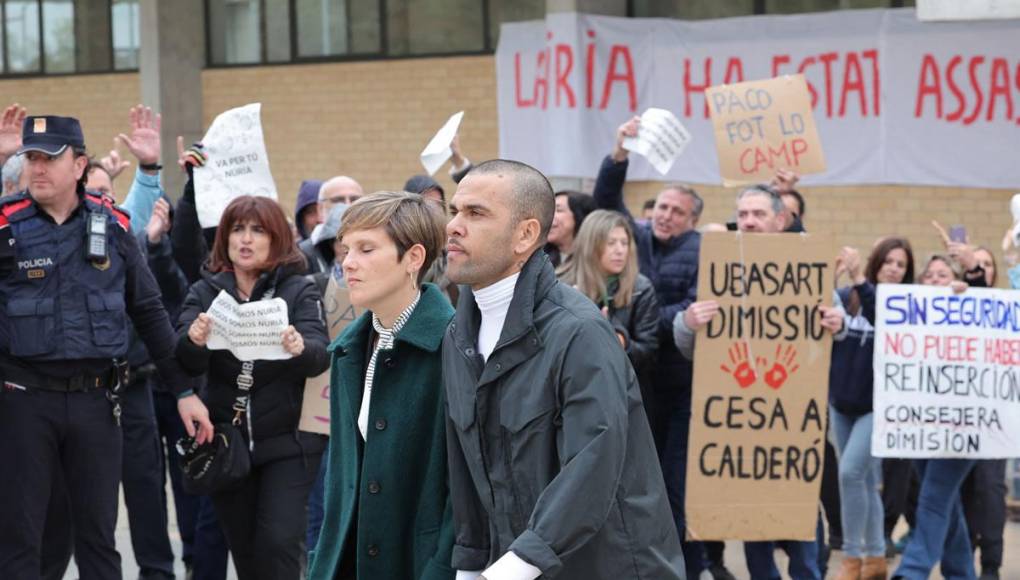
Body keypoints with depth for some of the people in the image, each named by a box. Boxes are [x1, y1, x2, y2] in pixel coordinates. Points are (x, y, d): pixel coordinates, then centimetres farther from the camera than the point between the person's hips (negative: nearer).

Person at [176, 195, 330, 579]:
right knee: (243, 548, 10)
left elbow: (319, 355, -15)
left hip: (287, 442, -3)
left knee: (279, 542, -13)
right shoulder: (205, 292, 5)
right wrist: (194, 341, -33)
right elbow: (187, 361, -10)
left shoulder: (299, 290, -1)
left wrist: (300, 349, -38)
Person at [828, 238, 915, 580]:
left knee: (851, 472, -16)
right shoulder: (845, 296, 3)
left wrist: (859, 280, -36)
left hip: (877, 405, -4)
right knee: (866, 481, 12)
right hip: (841, 403, 4)